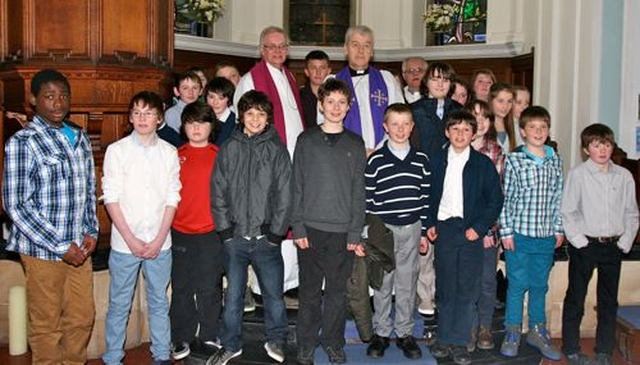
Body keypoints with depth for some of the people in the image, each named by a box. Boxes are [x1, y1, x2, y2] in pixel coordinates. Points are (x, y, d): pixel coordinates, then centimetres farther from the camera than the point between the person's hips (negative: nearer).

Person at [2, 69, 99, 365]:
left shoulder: (79, 137, 8)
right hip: (43, 250, -5)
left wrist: (91, 231, 2)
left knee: (82, 318, 15)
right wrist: (60, 246, -15)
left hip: (79, 246, 6)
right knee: (46, 326, 8)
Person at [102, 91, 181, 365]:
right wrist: (131, 239, -10)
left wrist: (159, 239, -6)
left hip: (159, 243, 2)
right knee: (119, 305, 6)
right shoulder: (117, 150, -2)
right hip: (125, 243, -2)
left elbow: (172, 198, 2)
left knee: (159, 302, 12)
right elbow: (111, 198, -5)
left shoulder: (169, 152, 4)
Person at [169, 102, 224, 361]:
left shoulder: (220, 156, 3)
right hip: (180, 232, 1)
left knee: (209, 288, 7)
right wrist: (166, 223, 2)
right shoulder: (176, 156, 6)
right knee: (181, 288, 9)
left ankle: (209, 335, 23)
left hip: (211, 232, -1)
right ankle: (182, 338, 20)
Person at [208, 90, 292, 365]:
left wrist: (276, 232, -6)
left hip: (266, 237, -1)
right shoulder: (229, 149, 5)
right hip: (235, 238, 1)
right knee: (233, 294, 9)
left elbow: (285, 194, -2)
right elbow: (218, 191, 4)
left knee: (273, 293, 6)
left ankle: (276, 341, 26)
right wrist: (225, 229, -3)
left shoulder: (277, 149, 1)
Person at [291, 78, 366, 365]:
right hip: (311, 228, -1)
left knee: (337, 291, 7)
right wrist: (298, 227, -5)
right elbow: (297, 186, 2)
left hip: (343, 230, 1)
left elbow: (359, 190, 4)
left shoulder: (355, 144, 7)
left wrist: (355, 233, -2)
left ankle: (333, 341, 22)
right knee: (309, 290, 6)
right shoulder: (306, 140, 4)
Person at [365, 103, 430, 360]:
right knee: (383, 284, 6)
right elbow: (368, 199, -3)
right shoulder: (376, 160, -4)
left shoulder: (421, 160, 5)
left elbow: (426, 197, 7)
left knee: (407, 284, 8)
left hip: (412, 229, 2)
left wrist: (424, 232, 6)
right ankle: (381, 333, 19)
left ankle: (405, 333, 20)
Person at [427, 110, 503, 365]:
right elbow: (430, 196, 12)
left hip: (471, 232, -1)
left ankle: (459, 342, 11)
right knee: (445, 287, 6)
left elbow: (495, 200, 1)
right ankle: (444, 338, 17)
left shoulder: (483, 164, 2)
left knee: (467, 289, 2)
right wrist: (430, 224, 1)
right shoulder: (436, 162, 7)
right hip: (444, 230, 1)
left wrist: (479, 228, -8)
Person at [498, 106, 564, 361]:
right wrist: (506, 231, -8)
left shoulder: (555, 161, 6)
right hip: (519, 234, -3)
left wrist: (558, 229, 8)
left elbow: (557, 198, 10)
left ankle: (537, 332, 28)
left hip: (546, 236, 4)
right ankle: (512, 333, 18)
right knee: (517, 285, 4)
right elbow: (505, 198, -5)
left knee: (540, 285, 14)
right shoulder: (513, 160, -6)